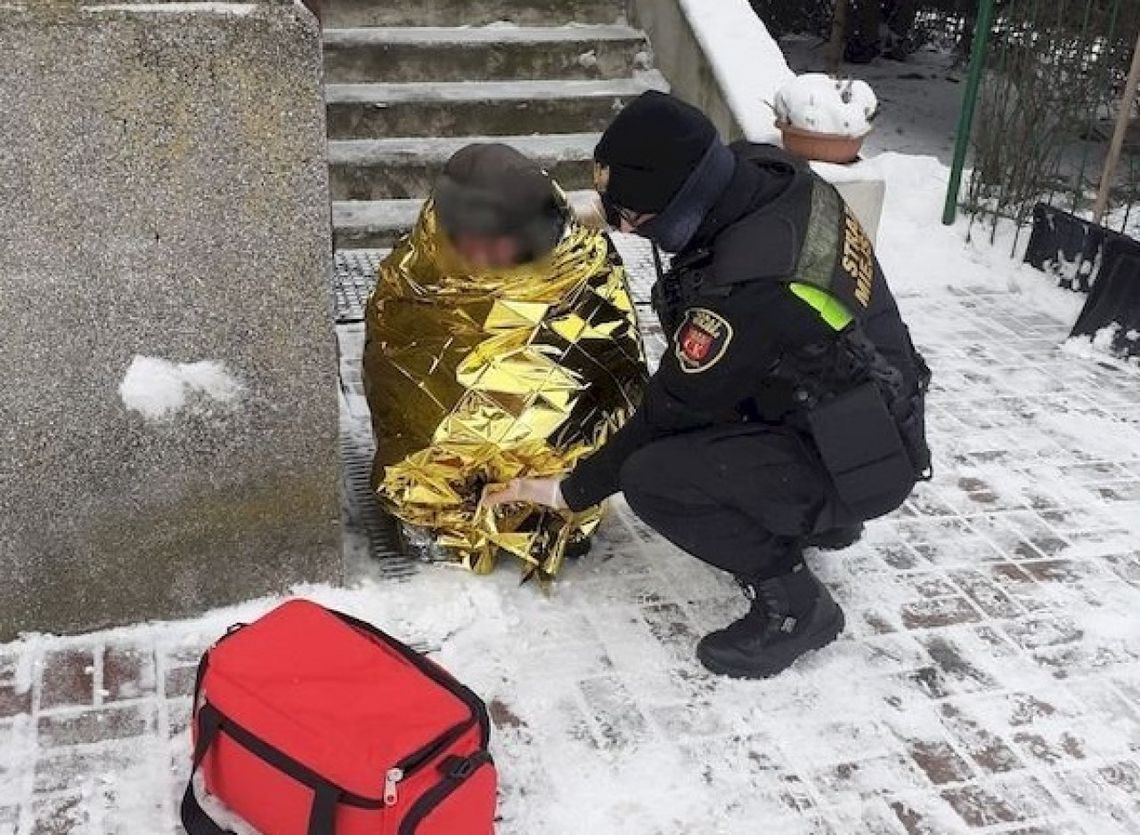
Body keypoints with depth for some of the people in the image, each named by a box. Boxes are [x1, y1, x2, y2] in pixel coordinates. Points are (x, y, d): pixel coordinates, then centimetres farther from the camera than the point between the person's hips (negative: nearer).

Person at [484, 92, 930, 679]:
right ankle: (819, 518, 25)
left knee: (651, 477, -22)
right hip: (878, 418, 9)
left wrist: (573, 490, -5)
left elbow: (674, 411, -18)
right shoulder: (766, 172, -10)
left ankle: (793, 606, -3)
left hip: (858, 464, -9)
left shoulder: (746, 290, -33)